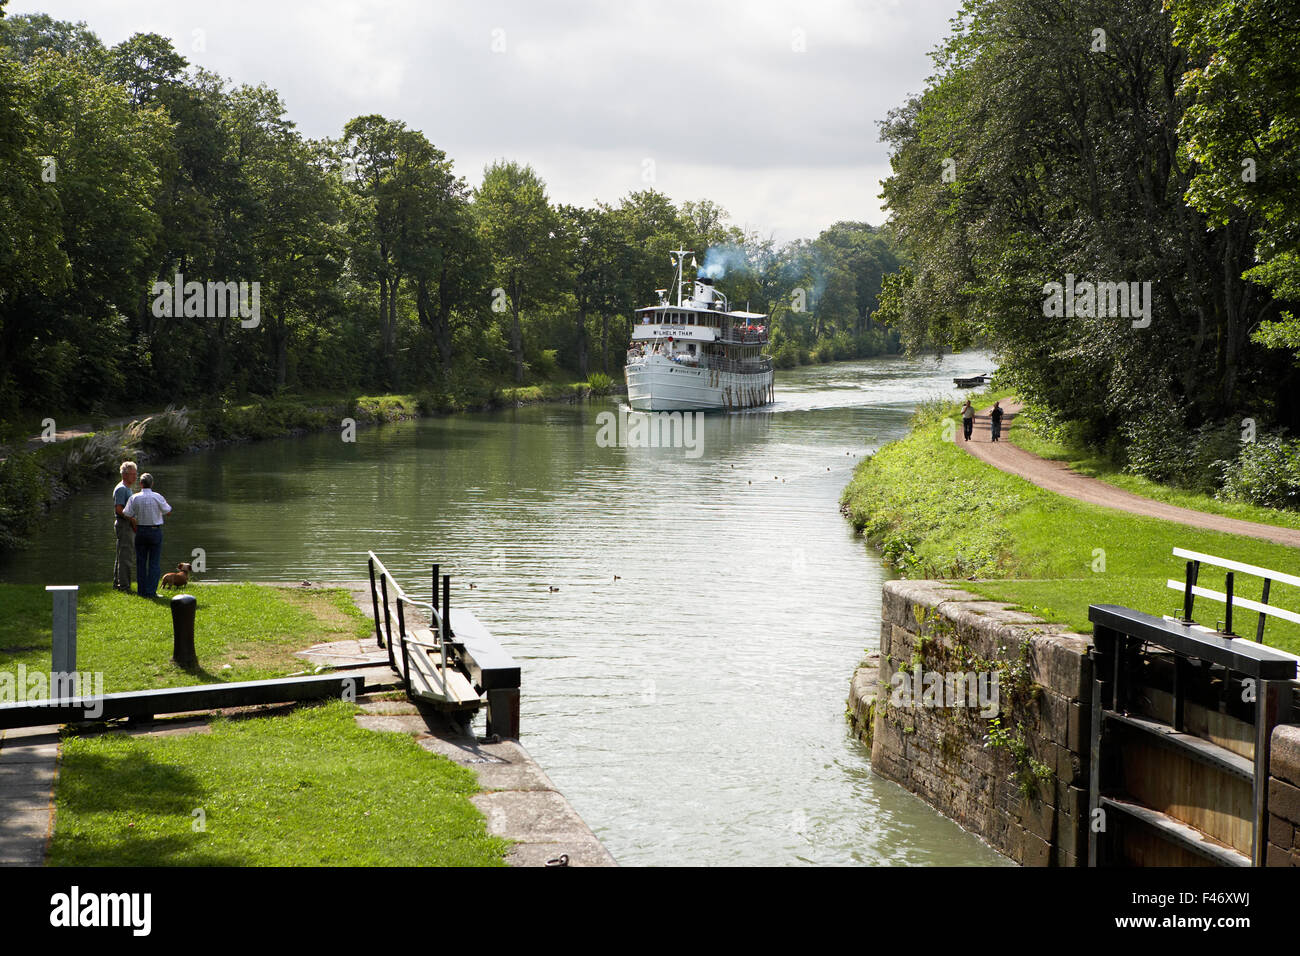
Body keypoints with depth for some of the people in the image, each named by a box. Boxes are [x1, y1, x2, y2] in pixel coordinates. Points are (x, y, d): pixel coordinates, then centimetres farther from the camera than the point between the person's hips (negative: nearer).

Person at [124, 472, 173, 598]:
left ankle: (141, 590, 12)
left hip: (141, 531, 2)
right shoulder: (157, 497, -12)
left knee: (141, 562, 11)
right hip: (155, 531, -2)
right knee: (154, 563, 1)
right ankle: (151, 591, -4)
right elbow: (168, 511, 0)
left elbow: (127, 514, -4)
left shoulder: (134, 498, -6)